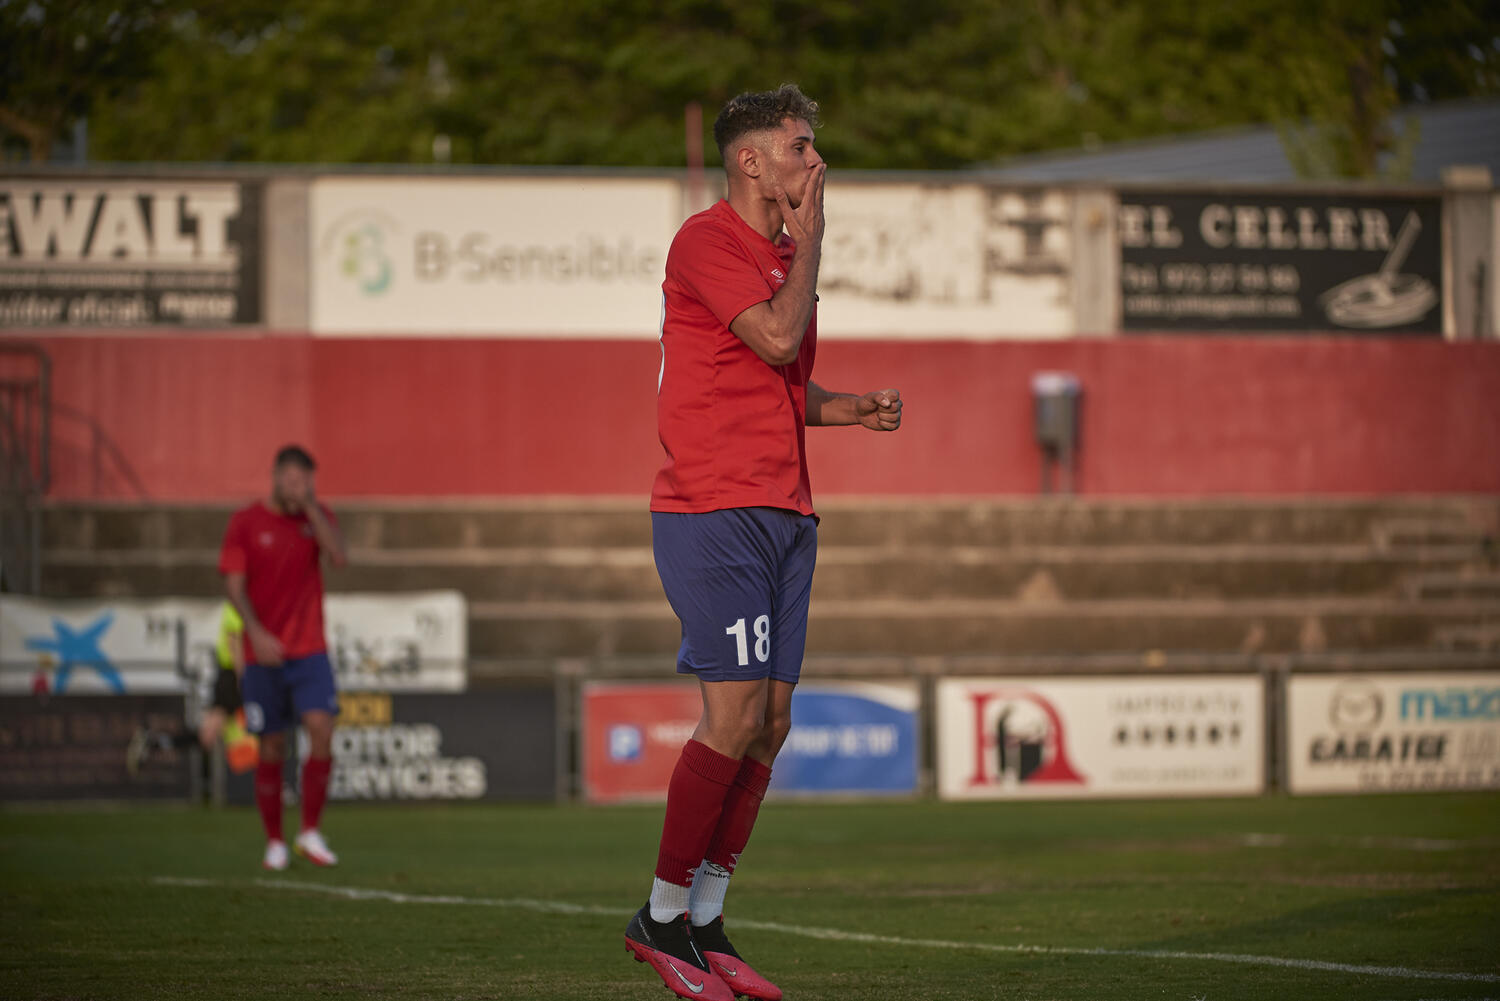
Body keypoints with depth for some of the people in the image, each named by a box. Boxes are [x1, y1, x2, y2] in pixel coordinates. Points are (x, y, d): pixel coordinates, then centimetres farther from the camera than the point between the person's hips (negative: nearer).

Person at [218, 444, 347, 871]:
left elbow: (338, 555, -11)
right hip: (264, 653, -1)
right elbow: (234, 584, -4)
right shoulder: (245, 523, 0)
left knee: (321, 729, -16)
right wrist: (256, 633, -17)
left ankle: (310, 832, -5)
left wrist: (310, 505, -14)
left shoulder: (317, 517, 8)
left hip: (309, 649, 1)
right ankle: (274, 842, 13)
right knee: (272, 747, 1)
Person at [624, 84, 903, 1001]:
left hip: (783, 514, 9)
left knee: (770, 723, 5)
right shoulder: (707, 242, -8)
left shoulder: (783, 254, 20)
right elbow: (777, 339, -19)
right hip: (714, 512, -9)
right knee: (736, 716, -12)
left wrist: (853, 407, 10)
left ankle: (706, 923, 11)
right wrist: (810, 236, -8)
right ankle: (664, 917, -1)